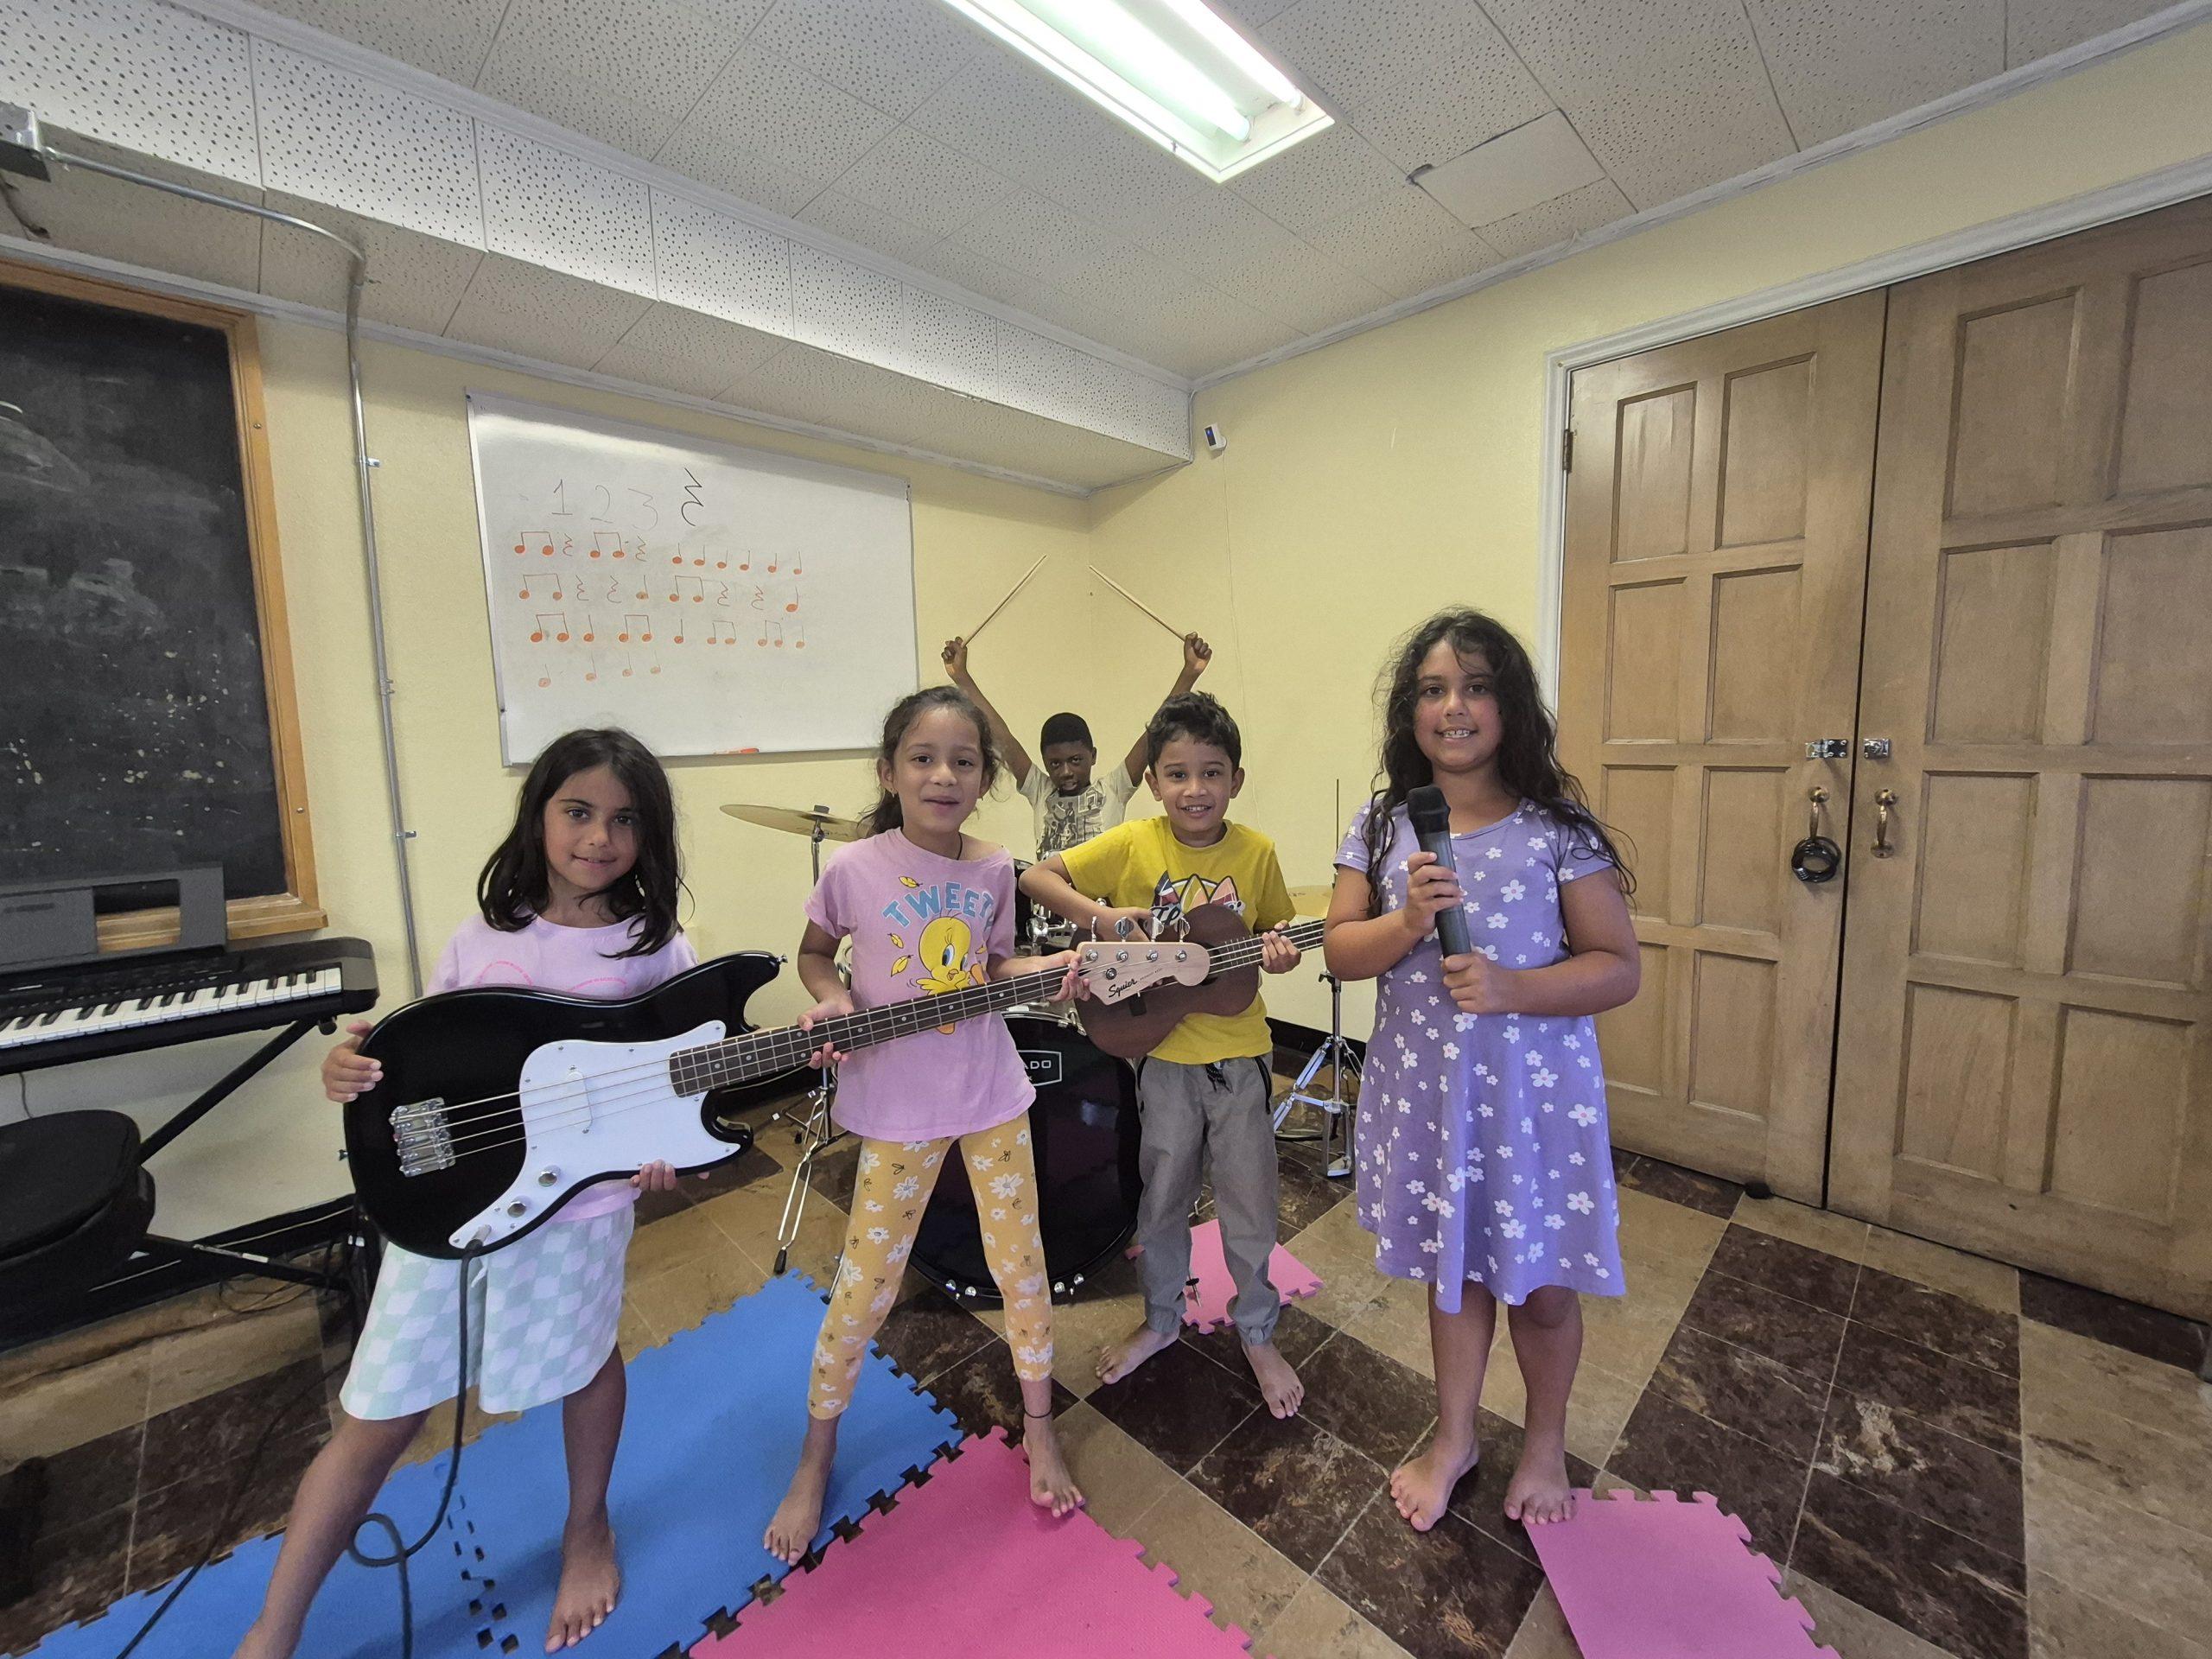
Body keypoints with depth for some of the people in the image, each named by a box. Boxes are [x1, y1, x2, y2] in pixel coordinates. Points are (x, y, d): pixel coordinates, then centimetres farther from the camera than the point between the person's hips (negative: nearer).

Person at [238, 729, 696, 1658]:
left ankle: (588, 1528, 48)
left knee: (582, 1366, 19)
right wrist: (354, 1068, -12)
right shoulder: (483, 936, -1)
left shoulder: (655, 948, -10)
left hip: (576, 1205, -2)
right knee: (376, 1418, 13)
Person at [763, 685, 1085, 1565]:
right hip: (898, 1106, -2)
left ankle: (1039, 1425, 42)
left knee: (1022, 1264, 14)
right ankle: (817, 1454, 41)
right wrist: (831, 1000, -17)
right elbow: (814, 953, 3)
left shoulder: (994, 869, -5)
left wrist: (1051, 967, -9)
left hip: (992, 1094, 3)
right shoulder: (854, 869, -14)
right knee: (867, 1280, 12)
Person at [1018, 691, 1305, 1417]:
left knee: (1249, 1203, 15)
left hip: (1239, 1054, 0)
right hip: (1162, 1053, 0)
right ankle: (1161, 1319, 45)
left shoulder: (1255, 852, -7)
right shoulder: (1132, 844, -11)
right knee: (1161, 1199, 20)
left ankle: (1258, 1331, 41)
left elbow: (1273, 934, 6)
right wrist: (1099, 914, -26)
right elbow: (1037, 877, -12)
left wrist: (1280, 951, -16)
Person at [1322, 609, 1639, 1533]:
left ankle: (1546, 1440, 48)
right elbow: (1339, 952, -4)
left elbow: (1619, 968, -9)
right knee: (1451, 1266, 21)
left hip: (1534, 1089, -2)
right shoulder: (1383, 825, -3)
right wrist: (1407, 922, -23)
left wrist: (1514, 988, -25)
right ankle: (1454, 1437, 46)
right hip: (1423, 1085, 2)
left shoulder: (1558, 829, -10)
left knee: (1540, 1283, 17)